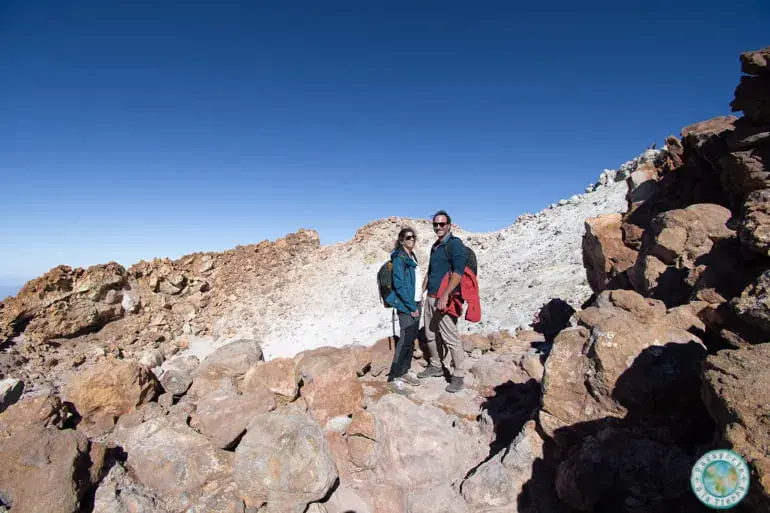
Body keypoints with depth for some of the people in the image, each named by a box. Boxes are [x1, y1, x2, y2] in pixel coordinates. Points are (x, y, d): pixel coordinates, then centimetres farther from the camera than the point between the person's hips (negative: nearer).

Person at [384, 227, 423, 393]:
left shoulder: (412, 256, 13)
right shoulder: (399, 258, -13)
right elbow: (400, 285, -18)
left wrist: (419, 299, 11)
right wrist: (412, 307, -16)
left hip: (415, 303, 8)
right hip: (406, 305, -8)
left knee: (411, 339, 11)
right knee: (405, 340, -9)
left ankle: (404, 371, 22)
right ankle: (394, 377, 0)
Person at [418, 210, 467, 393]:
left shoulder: (455, 244, -9)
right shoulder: (435, 247, 18)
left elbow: (458, 273, -18)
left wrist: (444, 296, -24)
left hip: (445, 299, -9)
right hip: (430, 298, 9)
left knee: (450, 338, -6)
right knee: (431, 335, 15)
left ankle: (458, 375, 5)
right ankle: (435, 366, 29)